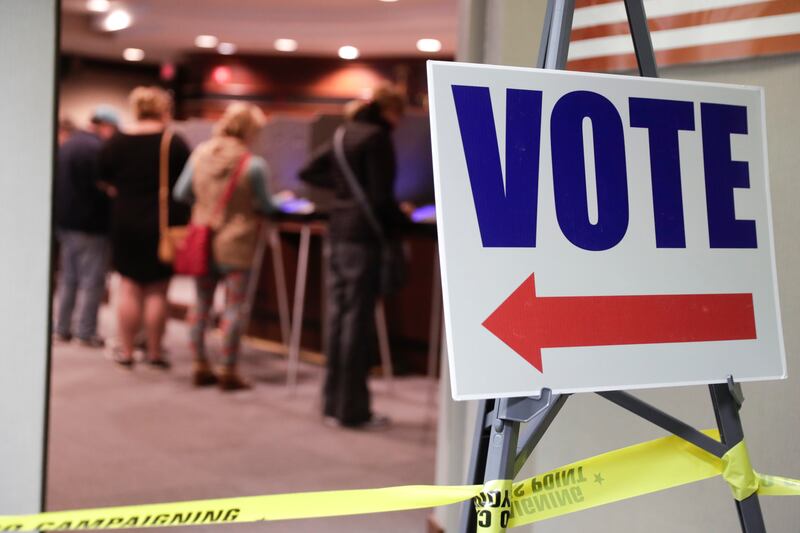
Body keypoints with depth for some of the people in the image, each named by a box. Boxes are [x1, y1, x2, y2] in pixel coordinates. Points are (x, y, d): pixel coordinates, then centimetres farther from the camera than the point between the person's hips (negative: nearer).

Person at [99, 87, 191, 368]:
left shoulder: (115, 143, -1)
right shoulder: (175, 143, -8)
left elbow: (107, 184, 6)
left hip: (126, 221, 2)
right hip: (165, 223, -2)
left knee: (129, 288, 10)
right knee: (157, 291, 4)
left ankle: (126, 350, 15)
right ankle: (155, 352, 12)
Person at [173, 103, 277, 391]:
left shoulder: (200, 153, -1)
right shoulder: (253, 164, -16)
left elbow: (181, 193, 6)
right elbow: (265, 205, -3)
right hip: (235, 244, -5)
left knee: (201, 303, 14)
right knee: (233, 307, 2)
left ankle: (200, 367, 21)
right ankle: (228, 373, 6)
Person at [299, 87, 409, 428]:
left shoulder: (346, 133, 14)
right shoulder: (378, 137, -11)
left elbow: (308, 172, 22)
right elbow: (381, 197, -16)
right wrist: (401, 222, 1)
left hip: (337, 233, 8)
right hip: (363, 236, -8)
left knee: (337, 317, 11)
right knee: (358, 321, -3)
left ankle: (333, 404, 18)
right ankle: (352, 411, 3)